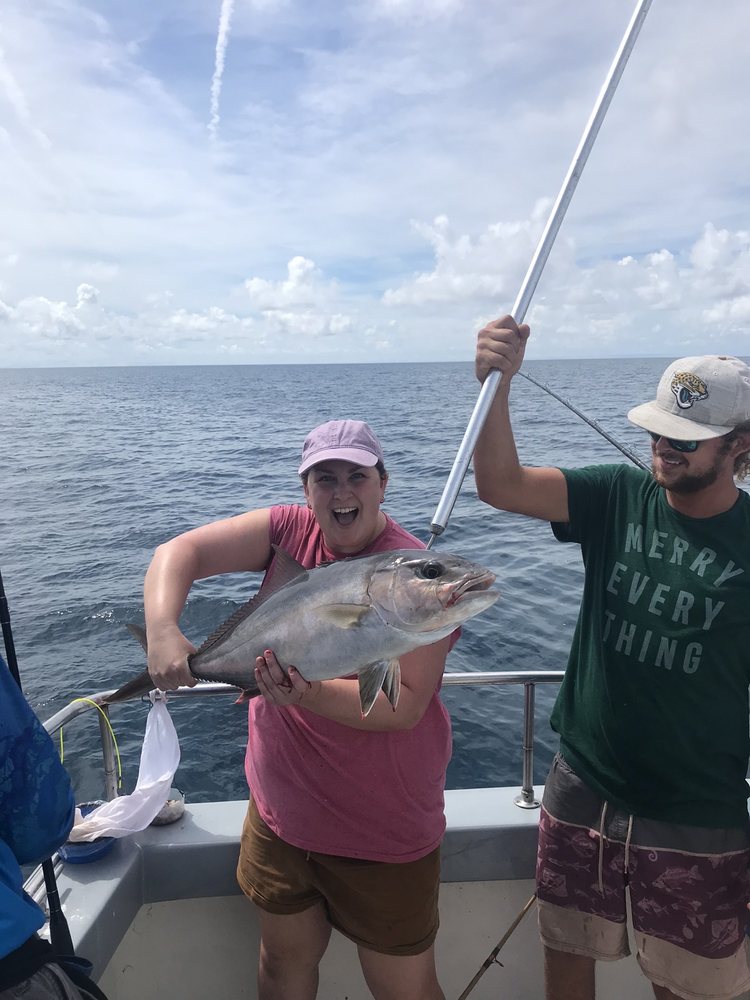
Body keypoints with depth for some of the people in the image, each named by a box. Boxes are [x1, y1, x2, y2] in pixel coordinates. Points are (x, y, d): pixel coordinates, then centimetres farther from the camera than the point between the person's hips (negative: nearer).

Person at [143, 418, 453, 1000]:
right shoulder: (289, 532, -6)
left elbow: (406, 706, -23)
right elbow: (179, 553, -11)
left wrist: (311, 695, -37)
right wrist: (163, 632, -27)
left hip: (382, 834, -4)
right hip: (279, 814, 5)